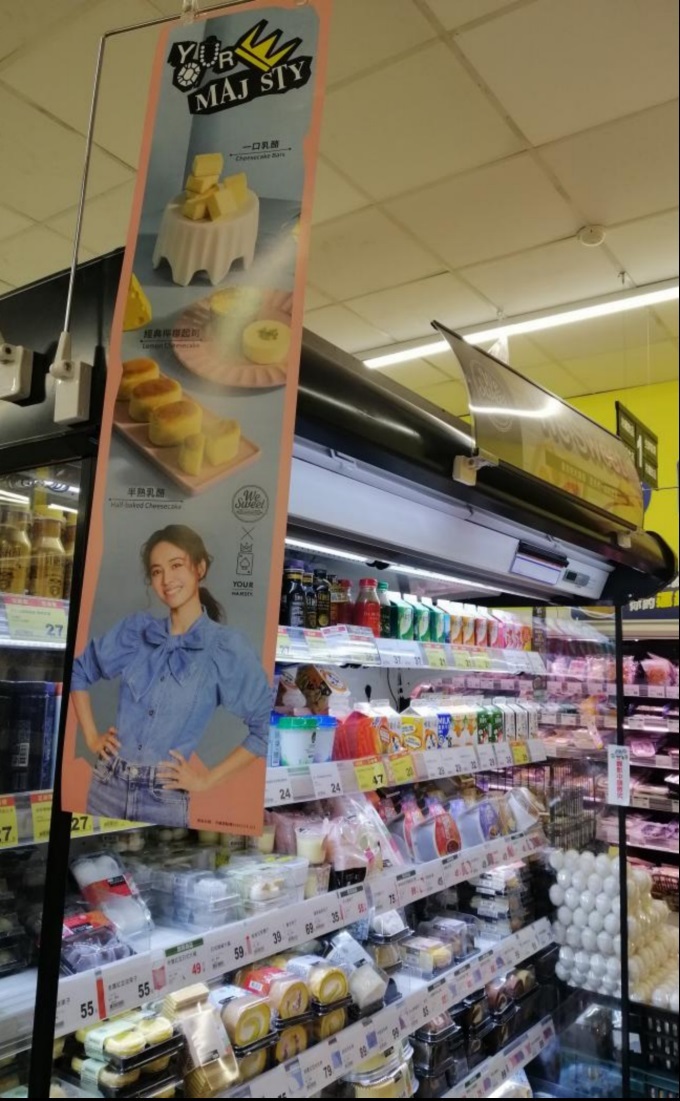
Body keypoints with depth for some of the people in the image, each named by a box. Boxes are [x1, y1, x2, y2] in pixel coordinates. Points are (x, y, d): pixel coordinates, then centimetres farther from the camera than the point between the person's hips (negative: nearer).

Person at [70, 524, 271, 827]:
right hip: (107, 786, 4)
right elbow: (79, 671, 17)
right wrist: (91, 737, 9)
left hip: (165, 800, -3)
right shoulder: (135, 629, 2)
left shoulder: (228, 647, -10)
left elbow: (267, 726, -9)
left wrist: (208, 779, -6)